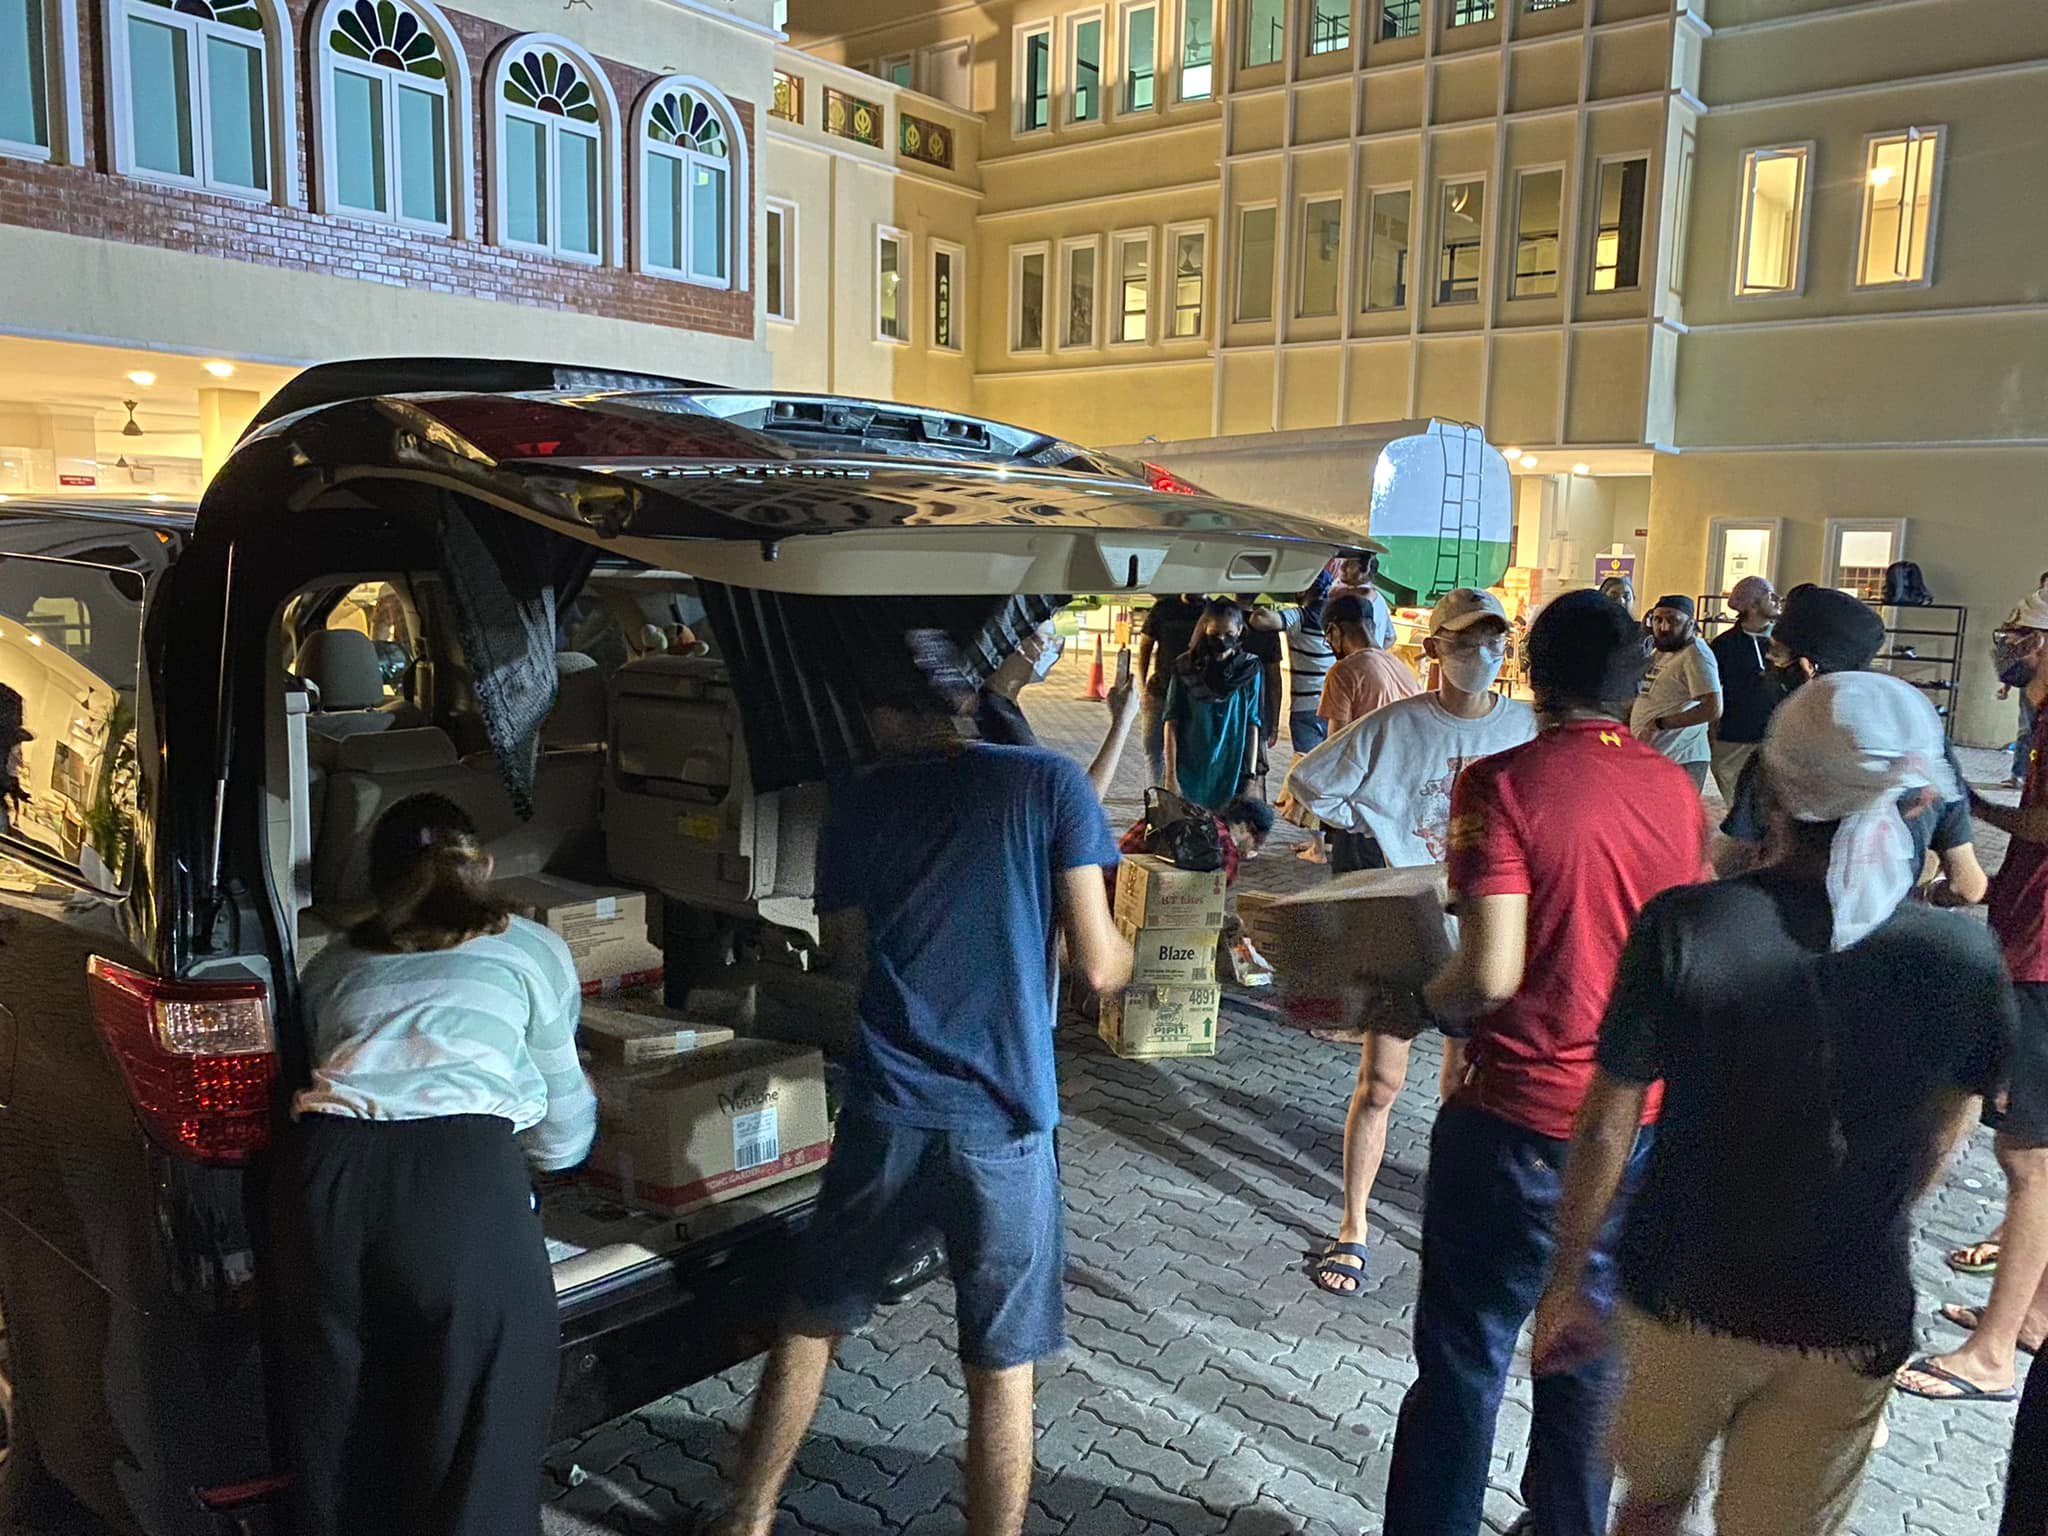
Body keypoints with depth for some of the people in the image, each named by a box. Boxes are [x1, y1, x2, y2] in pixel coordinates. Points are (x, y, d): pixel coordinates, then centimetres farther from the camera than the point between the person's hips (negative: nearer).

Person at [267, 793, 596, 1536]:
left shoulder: (332, 964, 27)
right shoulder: (532, 951, 22)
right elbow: (558, 1137, 28)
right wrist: (578, 1118, 50)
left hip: (322, 1172, 3)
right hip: (460, 1175, -3)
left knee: (336, 1446, 20)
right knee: (476, 1453, 9)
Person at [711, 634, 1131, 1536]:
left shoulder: (857, 802, 3)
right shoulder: (1049, 783, -6)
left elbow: (850, 961, 12)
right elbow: (1098, 967, -7)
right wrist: (1126, 952, 14)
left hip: (886, 1115, 3)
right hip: (1002, 1125, -3)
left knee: (812, 1324, 22)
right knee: (1001, 1370, 12)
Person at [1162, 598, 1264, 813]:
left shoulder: (1249, 669, 1)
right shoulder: (1185, 667, 0)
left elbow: (1252, 725, 3)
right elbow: (1172, 722, 0)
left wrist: (1250, 776, -1)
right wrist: (1171, 775, -5)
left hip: (1231, 771, 0)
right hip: (1190, 771, 0)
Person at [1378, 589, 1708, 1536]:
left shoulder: (1503, 784, -17)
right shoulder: (1679, 792, 0)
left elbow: (1492, 973, -23)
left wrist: (1426, 1004, -4)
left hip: (1519, 1118, -5)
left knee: (1465, 1358, 9)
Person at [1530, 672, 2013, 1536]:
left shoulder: (1685, 925, -21)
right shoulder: (1963, 956, -13)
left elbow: (1608, 1124, -15)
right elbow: (1943, 1135, 4)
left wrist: (1565, 1282, -2)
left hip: (1686, 1292, -1)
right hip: (1854, 1318, 2)